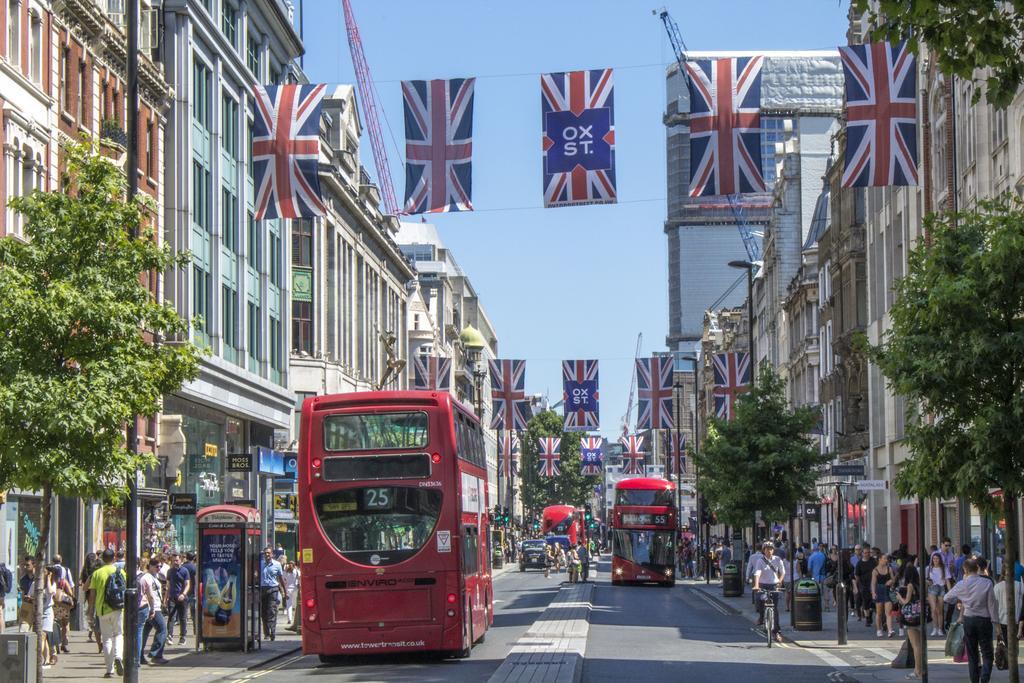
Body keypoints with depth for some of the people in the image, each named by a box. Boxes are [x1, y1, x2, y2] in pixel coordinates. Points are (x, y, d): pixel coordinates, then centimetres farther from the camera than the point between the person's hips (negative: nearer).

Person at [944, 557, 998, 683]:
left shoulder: (961, 584, -3)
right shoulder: (987, 583, -10)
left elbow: (947, 598, 10)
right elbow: (992, 604, -9)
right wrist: (995, 621, -2)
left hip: (968, 620, 2)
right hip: (984, 620, -2)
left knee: (972, 655, 12)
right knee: (987, 654, 2)